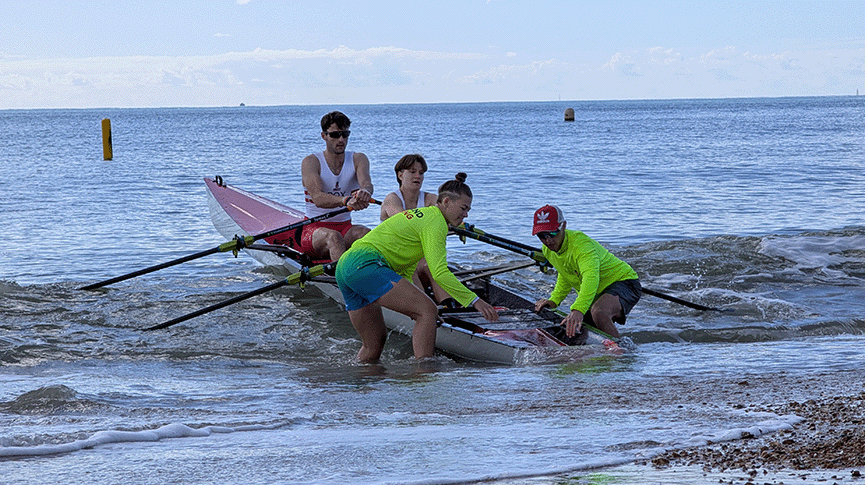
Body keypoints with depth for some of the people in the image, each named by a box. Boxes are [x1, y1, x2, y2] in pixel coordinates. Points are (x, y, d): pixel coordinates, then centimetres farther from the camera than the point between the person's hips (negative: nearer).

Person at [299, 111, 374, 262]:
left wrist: (364, 192, -47)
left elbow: (366, 183, -19)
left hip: (345, 228, 3)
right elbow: (318, 198, -24)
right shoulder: (311, 162, -7)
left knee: (365, 233, -30)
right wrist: (346, 201, -45)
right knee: (333, 236, -36)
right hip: (315, 228, -3)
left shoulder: (358, 159, 4)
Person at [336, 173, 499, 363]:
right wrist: (474, 301, -13)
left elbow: (405, 269, 29)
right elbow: (439, 273, -15)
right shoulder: (436, 221, -6)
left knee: (374, 343, 17)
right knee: (428, 310, -15)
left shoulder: (420, 215, 25)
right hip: (365, 265, -10)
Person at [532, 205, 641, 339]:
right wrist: (554, 300, 1)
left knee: (599, 314, -39)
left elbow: (591, 277, -49)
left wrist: (578, 310, -64)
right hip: (595, 293, 9)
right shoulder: (548, 250, -4)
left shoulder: (581, 243, -31)